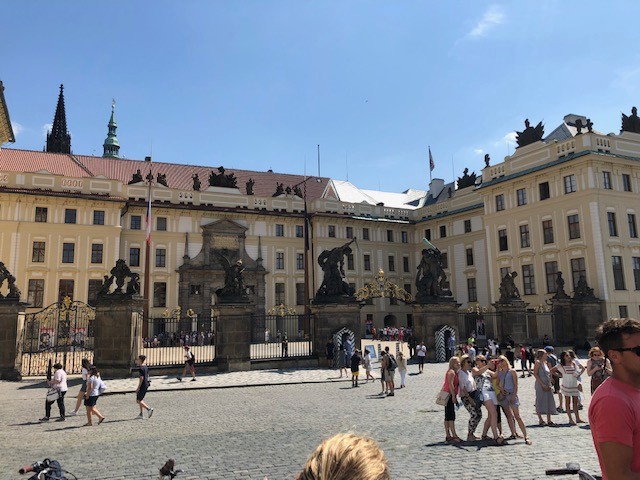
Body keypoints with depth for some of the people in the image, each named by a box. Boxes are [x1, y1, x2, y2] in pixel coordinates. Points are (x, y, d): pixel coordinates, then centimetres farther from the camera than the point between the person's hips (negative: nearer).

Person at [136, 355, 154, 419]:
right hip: (146, 385, 9)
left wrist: (138, 388, -18)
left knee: (138, 400, -3)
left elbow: (141, 378, -21)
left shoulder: (141, 368, -16)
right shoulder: (146, 367, 12)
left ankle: (149, 409, -14)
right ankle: (141, 414, 16)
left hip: (142, 386, -9)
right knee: (141, 400, 16)